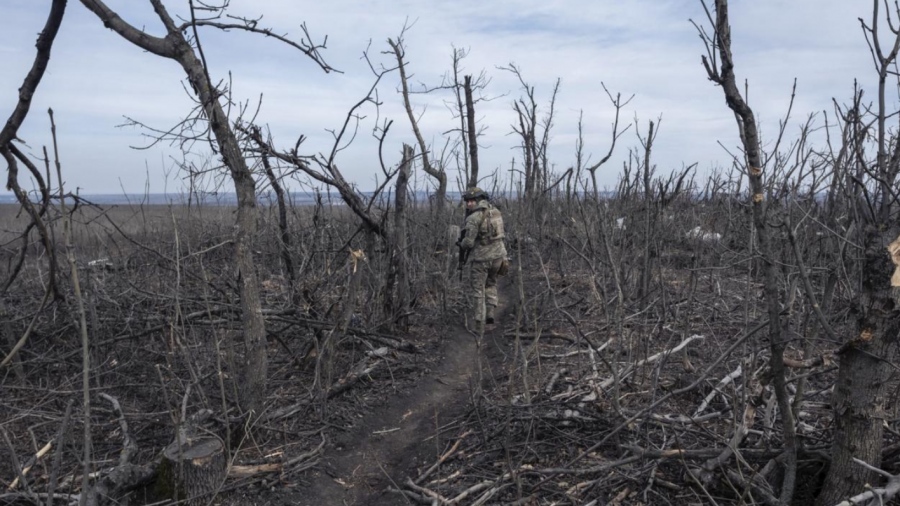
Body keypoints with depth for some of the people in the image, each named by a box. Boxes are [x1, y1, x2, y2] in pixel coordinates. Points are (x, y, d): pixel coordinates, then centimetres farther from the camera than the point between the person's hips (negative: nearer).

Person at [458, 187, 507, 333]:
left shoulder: (473, 217, -16)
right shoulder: (495, 211, 7)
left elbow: (468, 241, -18)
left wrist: (462, 246, 3)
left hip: (481, 258, -6)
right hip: (498, 255, 6)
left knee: (479, 292, 7)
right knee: (491, 283, 28)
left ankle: (479, 325, 6)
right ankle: (491, 312, 14)